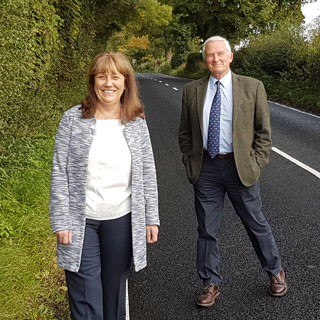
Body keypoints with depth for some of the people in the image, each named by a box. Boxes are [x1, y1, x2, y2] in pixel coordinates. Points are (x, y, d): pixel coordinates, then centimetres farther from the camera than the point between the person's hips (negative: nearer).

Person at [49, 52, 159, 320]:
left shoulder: (137, 123, 0)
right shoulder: (73, 119, -5)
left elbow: (148, 174, 4)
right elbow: (60, 173, -5)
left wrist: (151, 218, 3)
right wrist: (61, 221, -9)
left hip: (122, 220, 2)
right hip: (81, 220, -1)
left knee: (115, 289, 16)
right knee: (85, 298, 5)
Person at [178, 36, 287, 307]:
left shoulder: (252, 87, -1)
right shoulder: (192, 91, 4)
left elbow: (264, 130, 1)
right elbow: (185, 133, 10)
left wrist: (257, 164, -6)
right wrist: (190, 163, 3)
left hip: (240, 166, -1)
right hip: (205, 168, 2)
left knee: (256, 224, 12)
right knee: (207, 230, 10)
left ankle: (275, 272, 37)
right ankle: (211, 284, 27)